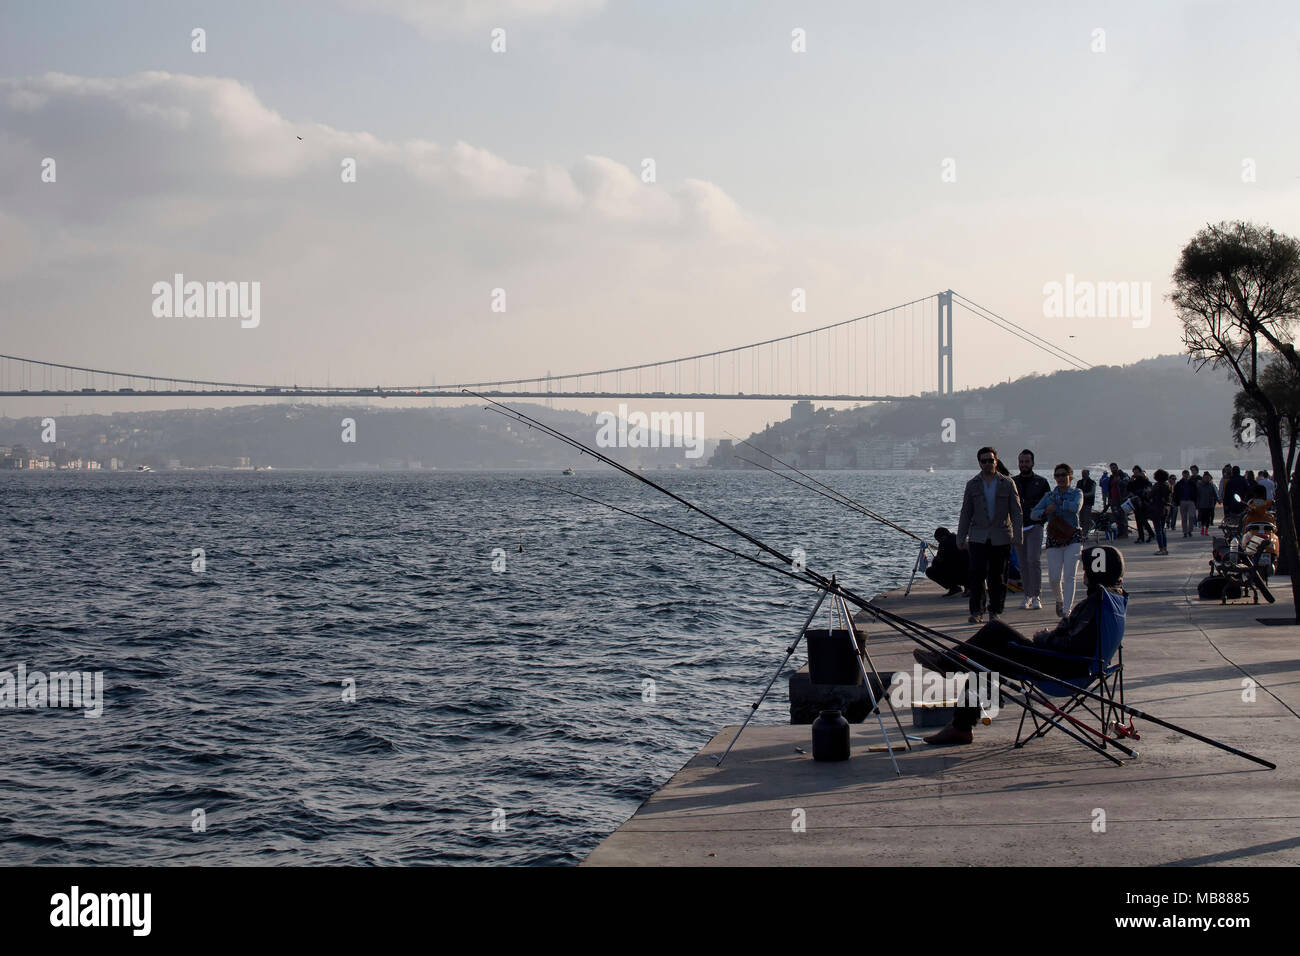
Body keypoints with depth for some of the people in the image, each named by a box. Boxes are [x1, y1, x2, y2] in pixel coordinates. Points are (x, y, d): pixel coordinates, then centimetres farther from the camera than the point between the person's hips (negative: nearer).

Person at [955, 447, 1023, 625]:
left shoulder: (1007, 483, 4)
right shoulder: (972, 485, 7)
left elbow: (1016, 511, 2)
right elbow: (966, 513, 9)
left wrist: (1017, 535, -7)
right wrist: (961, 538, 6)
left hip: (1001, 537, 0)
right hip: (978, 537, 0)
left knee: (997, 576, 3)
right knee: (977, 574, -10)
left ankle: (995, 611, 12)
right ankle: (976, 611, -5)